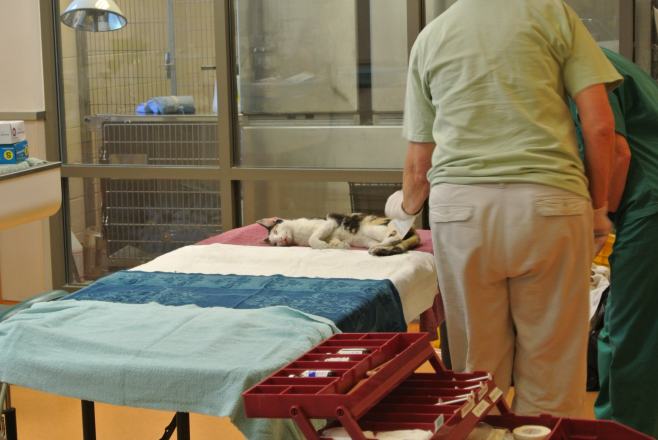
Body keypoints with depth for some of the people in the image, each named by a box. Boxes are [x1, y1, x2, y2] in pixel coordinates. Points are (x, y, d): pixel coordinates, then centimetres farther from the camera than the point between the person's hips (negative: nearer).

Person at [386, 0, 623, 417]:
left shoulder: (429, 38, 15)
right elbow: (600, 125, 2)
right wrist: (598, 207, 15)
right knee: (551, 365, 6)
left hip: (460, 206, 2)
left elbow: (418, 163, 20)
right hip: (549, 201, -2)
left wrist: (407, 207, 40)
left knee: (477, 368, 10)